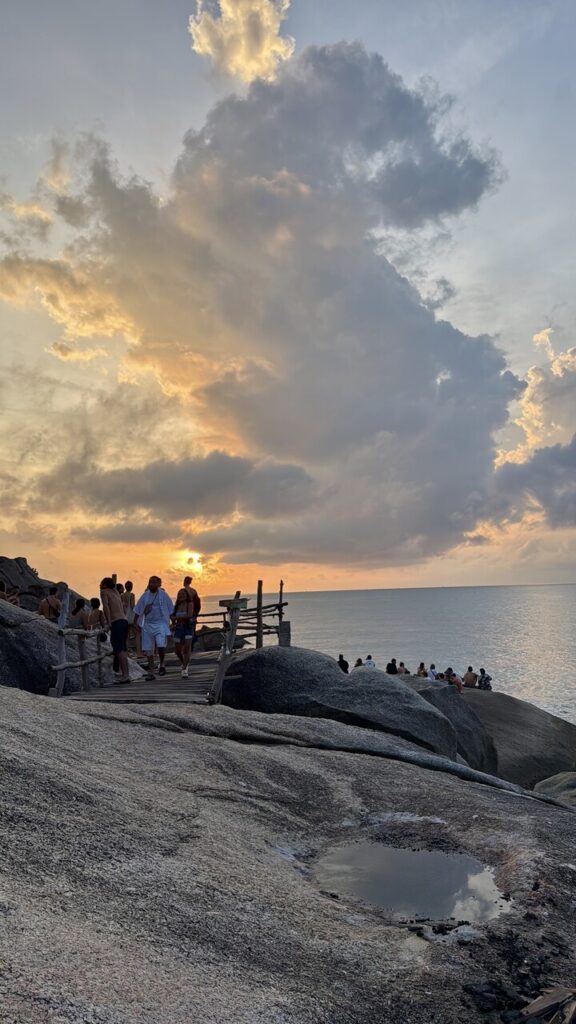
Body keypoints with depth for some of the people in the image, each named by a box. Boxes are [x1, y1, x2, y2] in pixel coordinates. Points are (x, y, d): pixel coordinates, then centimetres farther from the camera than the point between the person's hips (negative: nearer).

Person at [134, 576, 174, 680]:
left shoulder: (163, 595, 0)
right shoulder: (145, 596, 6)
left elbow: (170, 610, 5)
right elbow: (138, 611, 10)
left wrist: (172, 623, 2)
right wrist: (135, 623, 3)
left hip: (160, 623, -3)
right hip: (147, 624, 3)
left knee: (161, 645, -21)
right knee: (148, 649, 4)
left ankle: (162, 665, 4)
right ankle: (151, 672, 14)